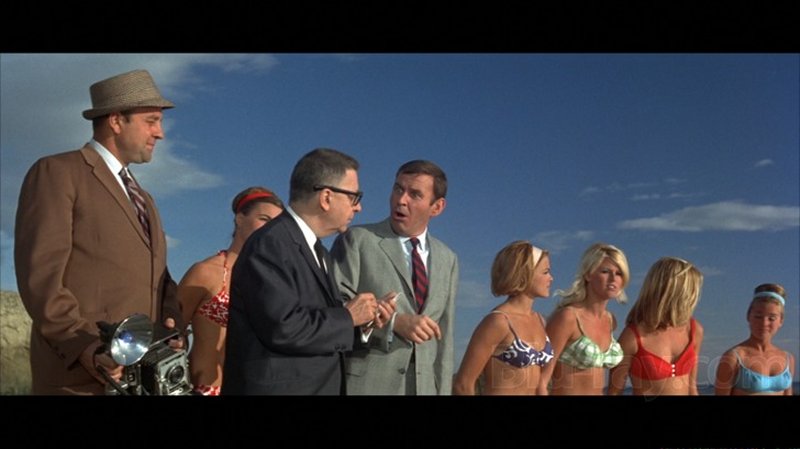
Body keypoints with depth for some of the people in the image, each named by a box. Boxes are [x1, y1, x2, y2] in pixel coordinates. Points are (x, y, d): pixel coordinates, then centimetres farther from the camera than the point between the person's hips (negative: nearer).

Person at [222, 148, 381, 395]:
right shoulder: (269, 243, -16)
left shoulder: (318, 252, 13)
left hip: (319, 385, 9)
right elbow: (283, 328, -25)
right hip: (278, 387, -9)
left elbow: (320, 322, 12)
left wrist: (359, 320, -5)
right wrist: (347, 317, -14)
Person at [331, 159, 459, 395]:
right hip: (364, 384, -4)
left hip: (423, 386, 4)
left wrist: (442, 390, 7)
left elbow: (442, 337, 12)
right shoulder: (357, 240, -3)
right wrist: (393, 322, -20)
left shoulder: (447, 259, 12)